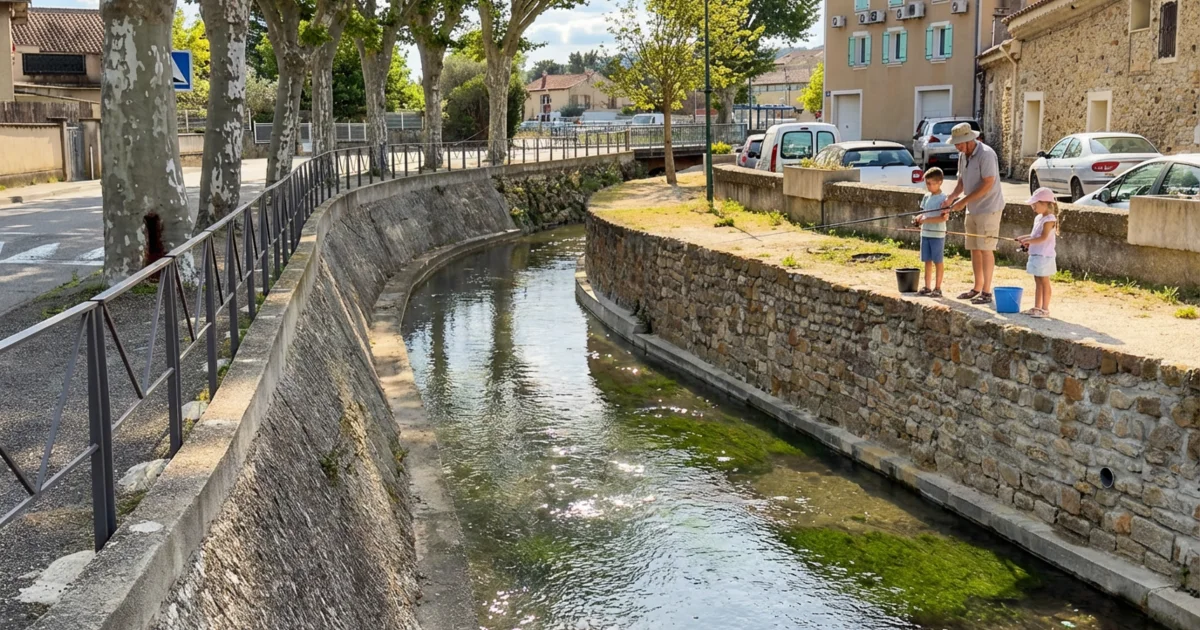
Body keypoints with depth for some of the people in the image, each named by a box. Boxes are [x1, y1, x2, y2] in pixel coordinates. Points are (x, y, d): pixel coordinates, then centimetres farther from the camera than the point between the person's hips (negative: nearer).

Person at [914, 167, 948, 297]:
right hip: (925, 233, 7)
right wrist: (919, 218, -4)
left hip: (937, 234, -7)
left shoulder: (943, 198, -11)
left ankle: (938, 288, 8)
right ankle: (927, 287, 17)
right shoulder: (926, 197, 10)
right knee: (927, 261, 11)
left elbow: (943, 217, -19)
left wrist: (926, 220, -21)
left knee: (938, 261, 1)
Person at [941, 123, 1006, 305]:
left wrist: (963, 201, -21)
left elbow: (987, 184, -22)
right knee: (974, 249, 11)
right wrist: (951, 197, 1)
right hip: (972, 210, 8)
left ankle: (987, 292, -3)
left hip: (988, 208, -8)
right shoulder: (963, 155, 9)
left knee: (986, 249, -7)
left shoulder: (986, 154, -18)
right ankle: (977, 288, 21)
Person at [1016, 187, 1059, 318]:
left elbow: (1043, 237, -23)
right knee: (1038, 282, 14)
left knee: (1044, 282, -3)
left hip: (1044, 256, -9)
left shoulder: (1049, 219, -15)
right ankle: (1037, 307, 22)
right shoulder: (1039, 218, 14)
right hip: (1035, 255, 9)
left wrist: (1028, 241, -21)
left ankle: (1045, 309, 2)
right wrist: (1025, 237, 8)